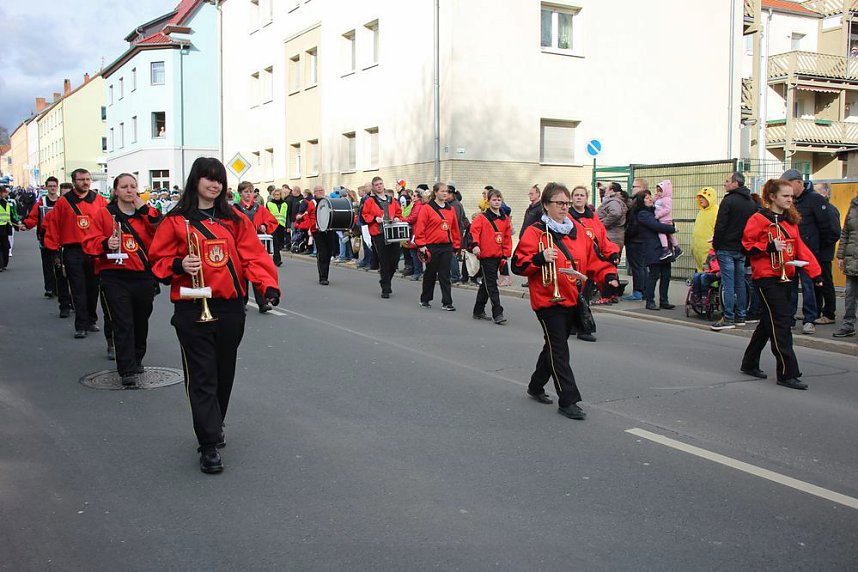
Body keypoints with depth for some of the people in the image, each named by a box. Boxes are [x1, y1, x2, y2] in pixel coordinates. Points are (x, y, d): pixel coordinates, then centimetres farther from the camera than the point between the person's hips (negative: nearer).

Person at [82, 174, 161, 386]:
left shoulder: (147, 213, 9)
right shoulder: (104, 215, 4)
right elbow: (90, 243, 2)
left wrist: (145, 210, -11)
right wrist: (106, 243, -19)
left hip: (144, 276, 2)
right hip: (115, 277, -2)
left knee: (141, 320, 13)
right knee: (123, 324, -7)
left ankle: (137, 359, 33)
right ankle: (127, 371, -6)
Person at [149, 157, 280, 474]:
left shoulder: (235, 219, 8)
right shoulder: (176, 221, 1)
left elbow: (253, 256, 0)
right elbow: (158, 261, 3)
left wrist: (268, 284, -16)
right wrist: (179, 265, -18)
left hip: (230, 308, 3)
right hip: (193, 309, -3)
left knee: (224, 373, 13)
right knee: (201, 377, -4)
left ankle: (214, 427, 34)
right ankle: (209, 445, -1)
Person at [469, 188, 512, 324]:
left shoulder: (505, 218, 11)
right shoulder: (482, 217, -4)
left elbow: (507, 237, 15)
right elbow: (474, 230, -15)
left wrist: (506, 254, 10)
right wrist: (475, 245, -31)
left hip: (498, 256, 6)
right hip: (486, 256, -6)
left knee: (486, 284, 15)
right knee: (491, 285, -8)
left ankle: (478, 311, 26)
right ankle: (497, 313, -8)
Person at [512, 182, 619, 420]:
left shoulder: (577, 231, 11)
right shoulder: (535, 232, -7)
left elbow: (591, 259, 15)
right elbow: (518, 264, -12)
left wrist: (608, 275, -1)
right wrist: (540, 258, -27)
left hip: (572, 301, 7)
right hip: (548, 301, -7)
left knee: (555, 346, 18)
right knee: (559, 350, -6)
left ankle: (536, 386, 37)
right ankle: (568, 401, -1)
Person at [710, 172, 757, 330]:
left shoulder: (728, 201, -12)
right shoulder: (751, 202, 12)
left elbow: (720, 226, -14)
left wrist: (716, 245, -6)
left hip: (727, 248, -7)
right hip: (743, 249, 7)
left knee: (728, 283, -7)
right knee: (740, 282, 12)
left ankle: (728, 318, -7)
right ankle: (740, 316, 16)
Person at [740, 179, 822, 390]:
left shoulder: (791, 220, 14)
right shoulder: (759, 219, -7)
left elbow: (800, 247, 11)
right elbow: (747, 245, -9)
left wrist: (815, 271, 3)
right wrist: (770, 247, -22)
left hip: (786, 277, 8)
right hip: (767, 277, -8)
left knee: (769, 322, 15)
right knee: (781, 322, -10)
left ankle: (750, 363, 28)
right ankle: (788, 374, -7)